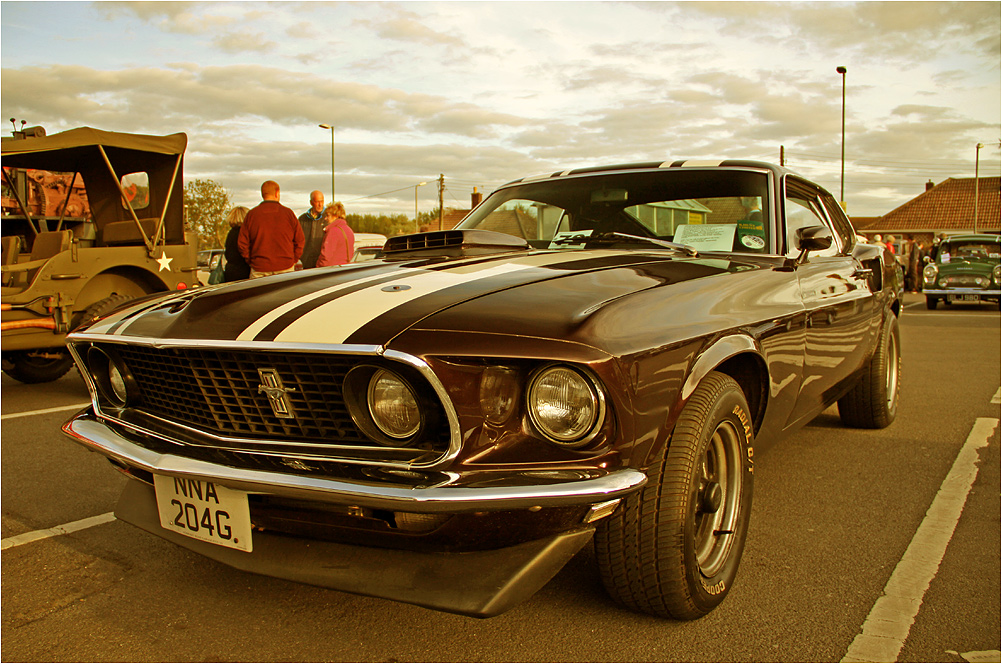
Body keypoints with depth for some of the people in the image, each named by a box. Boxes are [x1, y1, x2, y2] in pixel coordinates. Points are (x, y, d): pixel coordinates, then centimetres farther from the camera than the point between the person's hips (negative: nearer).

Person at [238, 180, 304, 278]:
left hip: (259, 270, 0)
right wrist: (293, 260, 13)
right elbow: (299, 240, 2)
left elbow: (242, 243, 2)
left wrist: (250, 261, 13)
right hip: (285, 268, 0)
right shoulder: (288, 213, -1)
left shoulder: (251, 214, 1)